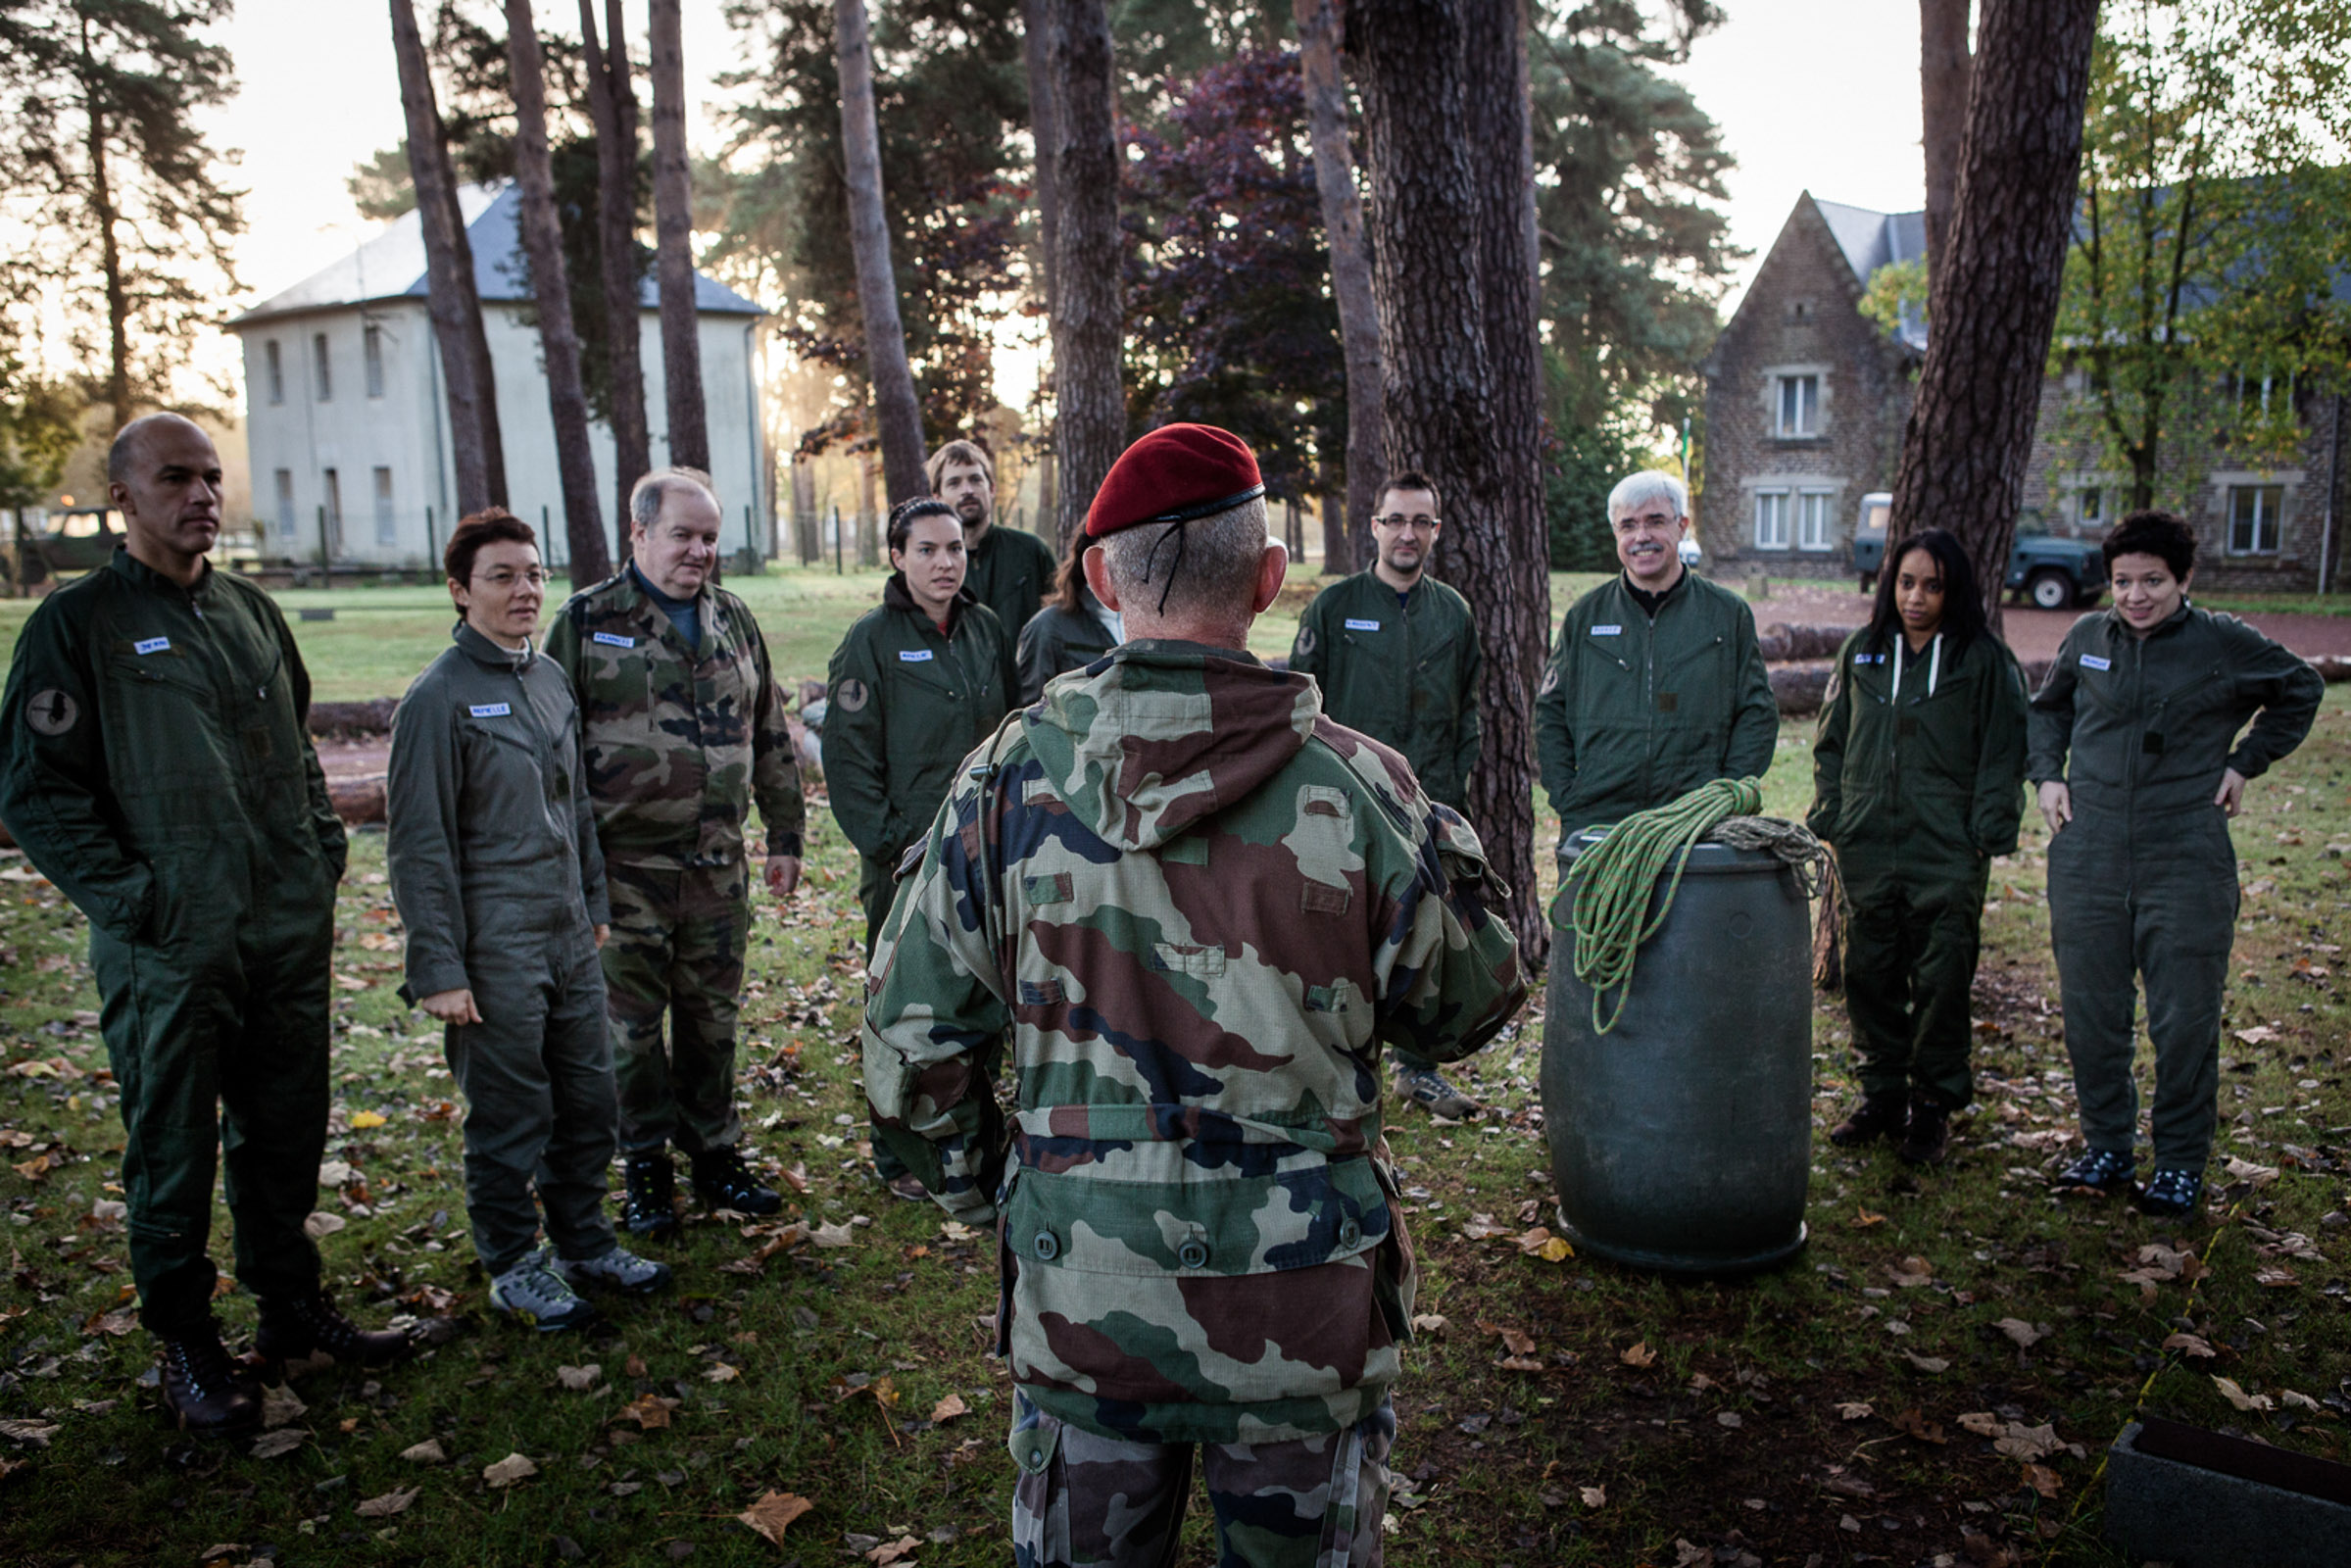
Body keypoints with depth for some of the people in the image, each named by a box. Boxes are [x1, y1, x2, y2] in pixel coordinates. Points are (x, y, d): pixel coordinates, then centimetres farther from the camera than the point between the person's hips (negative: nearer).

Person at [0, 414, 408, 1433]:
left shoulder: (251, 612, 11)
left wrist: (323, 851, 10)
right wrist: (132, 900, -14)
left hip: (291, 932, 5)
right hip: (169, 949, -5)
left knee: (287, 1133, 15)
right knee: (173, 1155, 7)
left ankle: (292, 1303, 31)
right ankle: (187, 1346, 22)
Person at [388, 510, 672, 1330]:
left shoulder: (551, 679, 10)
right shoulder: (441, 696, -12)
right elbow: (419, 846, -13)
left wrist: (595, 906, 19)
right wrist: (439, 970, -15)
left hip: (570, 939, 7)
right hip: (495, 952, -7)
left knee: (589, 1100, 15)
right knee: (509, 1118, 5)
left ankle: (585, 1242, 32)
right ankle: (513, 1266, 23)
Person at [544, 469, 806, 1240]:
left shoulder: (733, 620, 11)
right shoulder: (587, 621, -2)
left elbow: (771, 737, 16)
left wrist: (785, 836, 14)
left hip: (719, 866, 4)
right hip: (627, 867, -3)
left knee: (712, 1017, 12)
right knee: (631, 1024, 5)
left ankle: (715, 1155, 27)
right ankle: (644, 1168, 21)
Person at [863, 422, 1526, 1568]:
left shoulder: (1014, 774, -10)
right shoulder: (1358, 789, -14)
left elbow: (912, 1033, -4)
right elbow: (1467, 1009, 0)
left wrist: (973, 1182, 13)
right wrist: (1450, 853, 16)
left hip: (1077, 1295, 1)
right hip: (1306, 1303, -1)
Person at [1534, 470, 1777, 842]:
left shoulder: (1728, 613, 8)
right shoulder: (1586, 615, 10)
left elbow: (1758, 714, 9)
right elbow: (1550, 711, 14)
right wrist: (1565, 794, 2)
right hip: (1594, 821, 1)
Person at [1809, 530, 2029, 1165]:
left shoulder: (1984, 660, 1)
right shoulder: (1862, 652, 11)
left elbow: (2002, 753, 1)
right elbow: (1832, 742, 16)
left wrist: (1987, 833, -7)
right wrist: (1830, 816, 8)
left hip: (1948, 853, -3)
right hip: (1866, 849, 4)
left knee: (1941, 981, 1)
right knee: (1870, 975, 9)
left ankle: (1934, 1103, 16)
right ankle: (1882, 1093, 23)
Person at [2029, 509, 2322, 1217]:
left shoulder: (2225, 643, -2)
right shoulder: (2088, 637, 5)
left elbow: (2301, 690, 16)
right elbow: (2047, 708, 23)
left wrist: (2245, 762, 9)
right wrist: (2046, 773, 9)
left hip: (2186, 861, -2)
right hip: (2087, 859, 3)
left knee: (2184, 1022, 1)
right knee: (2090, 1015, 8)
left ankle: (2181, 1163, 17)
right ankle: (2108, 1149, 24)